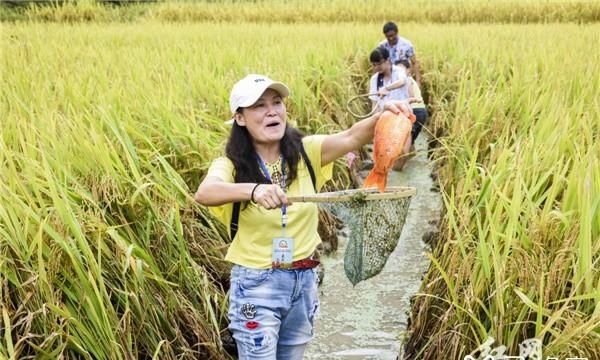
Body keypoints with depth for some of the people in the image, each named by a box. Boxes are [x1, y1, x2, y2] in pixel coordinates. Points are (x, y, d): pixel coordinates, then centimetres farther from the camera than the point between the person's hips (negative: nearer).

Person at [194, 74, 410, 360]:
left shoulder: (306, 152, -2)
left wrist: (383, 116, -39)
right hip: (256, 284, -4)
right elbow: (204, 193, -33)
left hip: (304, 281, 4)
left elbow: (351, 137, -18)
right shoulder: (230, 165, -12)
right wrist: (253, 190, -52)